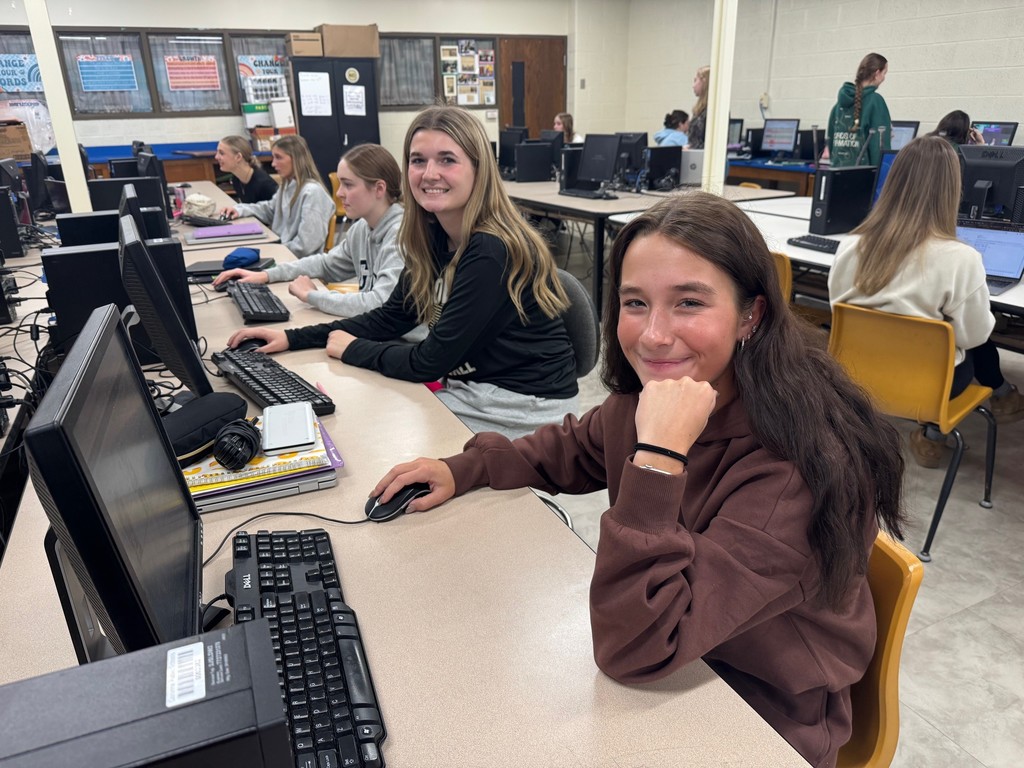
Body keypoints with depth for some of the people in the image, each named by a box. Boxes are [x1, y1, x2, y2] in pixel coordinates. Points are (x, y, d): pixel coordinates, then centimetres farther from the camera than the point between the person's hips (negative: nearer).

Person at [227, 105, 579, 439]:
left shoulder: (493, 252, -25)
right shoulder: (435, 238, 0)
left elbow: (429, 362, -21)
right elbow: (390, 317, 9)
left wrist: (352, 349, -5)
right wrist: (292, 337, 3)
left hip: (524, 408, -7)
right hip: (472, 387, 7)